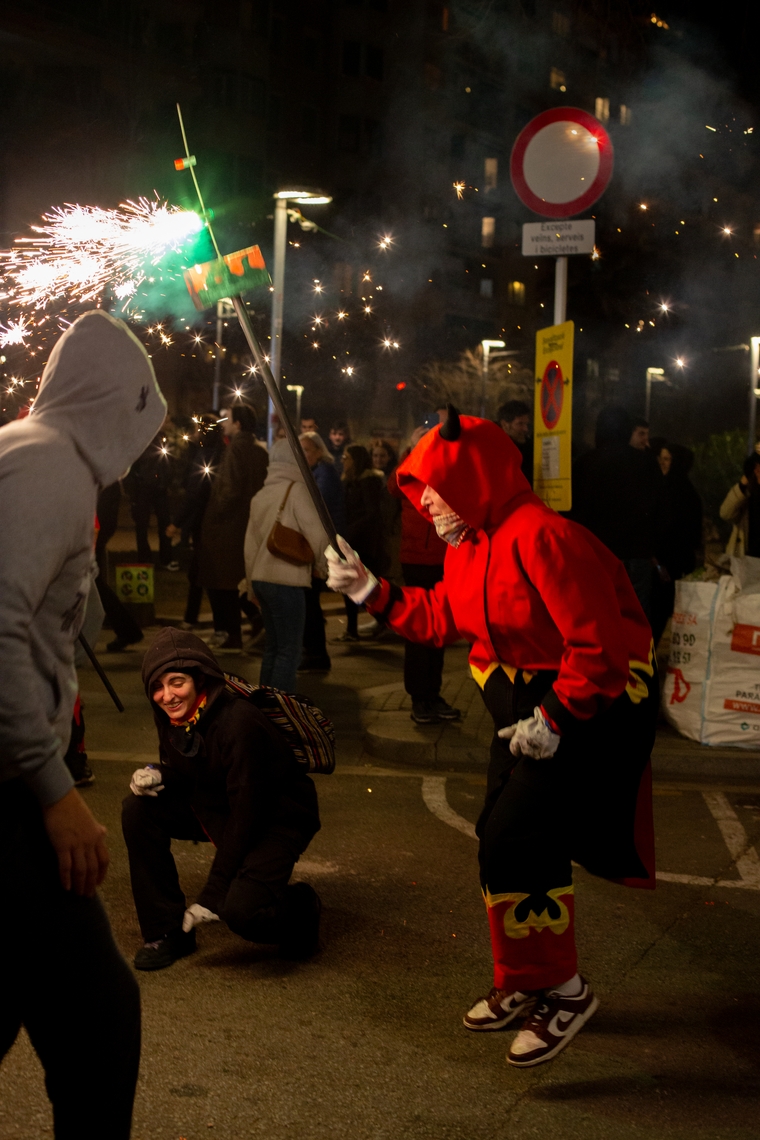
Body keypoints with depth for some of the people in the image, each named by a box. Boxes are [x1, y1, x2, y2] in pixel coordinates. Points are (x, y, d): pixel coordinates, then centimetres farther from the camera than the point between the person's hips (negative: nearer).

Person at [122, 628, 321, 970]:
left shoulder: (240, 724, -30)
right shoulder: (171, 717, -7)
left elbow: (246, 816, -27)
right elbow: (183, 775, 10)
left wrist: (212, 896, -24)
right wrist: (157, 776, -16)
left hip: (277, 819, -8)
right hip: (215, 808, 8)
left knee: (240, 910, -30)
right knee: (139, 809, -13)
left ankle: (300, 907, 7)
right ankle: (167, 931, -1)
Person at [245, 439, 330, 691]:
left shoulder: (260, 495, 11)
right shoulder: (296, 490, -9)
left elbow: (250, 545, 14)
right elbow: (317, 535, -15)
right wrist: (321, 566, 3)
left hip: (261, 578, 7)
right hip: (286, 581, -7)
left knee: (273, 646, 17)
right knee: (289, 651, -3)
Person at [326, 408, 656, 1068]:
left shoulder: (542, 537, -26)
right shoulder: (469, 545, 6)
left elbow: (600, 644, -28)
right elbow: (438, 620, 14)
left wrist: (554, 717, -24)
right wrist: (369, 590, 6)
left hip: (594, 706, -10)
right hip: (530, 704, 10)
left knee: (514, 842, -13)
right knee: (504, 841, 13)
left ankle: (562, 990, 5)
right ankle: (525, 984, 31)